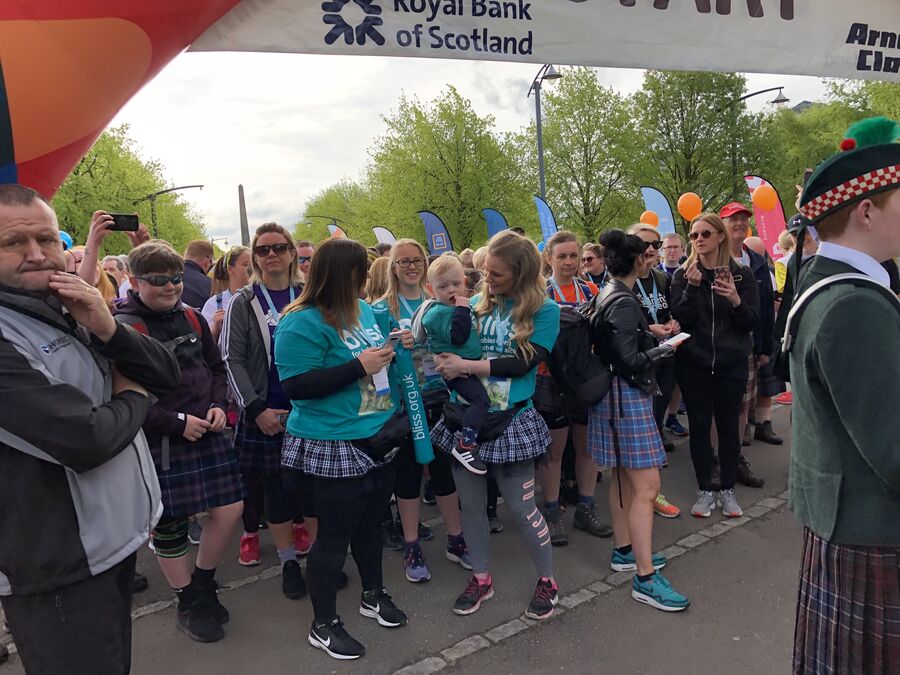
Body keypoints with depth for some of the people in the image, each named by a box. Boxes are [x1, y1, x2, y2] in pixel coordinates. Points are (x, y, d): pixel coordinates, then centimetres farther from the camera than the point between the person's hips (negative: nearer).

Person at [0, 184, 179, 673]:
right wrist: (134, 399, -7)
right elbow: (85, 440, -28)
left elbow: (168, 376, 3)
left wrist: (108, 330, -15)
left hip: (115, 534, 8)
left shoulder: (70, 313, 8)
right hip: (58, 562, -8)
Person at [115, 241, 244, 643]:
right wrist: (177, 422, -17)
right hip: (159, 443, -5)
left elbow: (216, 368, 17)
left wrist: (218, 405, 0)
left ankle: (203, 586, 31)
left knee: (229, 510, 6)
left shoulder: (192, 318, 6)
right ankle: (189, 605, 30)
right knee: (169, 526, 8)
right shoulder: (122, 328, -13)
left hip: (207, 432, 6)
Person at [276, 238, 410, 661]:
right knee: (334, 534, 6)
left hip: (377, 439, 8)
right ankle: (323, 625, 27)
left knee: (370, 522, 23)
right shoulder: (302, 323, -18)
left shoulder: (365, 310, 8)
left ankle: (374, 595, 45)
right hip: (334, 448, -8)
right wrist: (359, 366, -25)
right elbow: (296, 386, -24)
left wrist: (397, 347, 2)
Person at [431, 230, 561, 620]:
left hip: (510, 420, -4)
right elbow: (452, 347, 6)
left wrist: (467, 366, -19)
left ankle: (547, 580, 28)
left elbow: (524, 362, -17)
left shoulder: (543, 309, -7)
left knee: (521, 507, 4)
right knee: (471, 503, 13)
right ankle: (481, 578, 34)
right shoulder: (477, 304, 5)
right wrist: (444, 360, -17)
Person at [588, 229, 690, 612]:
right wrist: (665, 348, -8)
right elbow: (630, 361, -21)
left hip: (617, 393, 11)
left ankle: (624, 551, 32)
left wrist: (648, 332, 9)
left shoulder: (609, 296, 10)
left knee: (623, 477, 18)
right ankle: (645, 579, -1)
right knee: (646, 486, -7)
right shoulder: (623, 303, -19)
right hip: (628, 396, -11)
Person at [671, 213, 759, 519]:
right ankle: (705, 489, 18)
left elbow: (751, 321, -2)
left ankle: (727, 489, 22)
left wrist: (736, 300, -21)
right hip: (693, 364, 0)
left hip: (731, 363, 0)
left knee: (729, 425, 6)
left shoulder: (741, 274, 1)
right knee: (699, 425, 5)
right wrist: (692, 287, -20)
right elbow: (681, 319, -7)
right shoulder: (683, 275, 3)